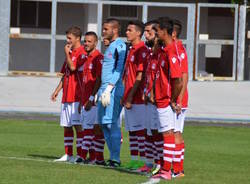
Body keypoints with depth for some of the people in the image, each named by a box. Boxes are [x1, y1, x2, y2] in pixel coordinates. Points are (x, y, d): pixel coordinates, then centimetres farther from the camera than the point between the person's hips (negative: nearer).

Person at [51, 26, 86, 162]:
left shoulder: (82, 53, -9)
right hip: (67, 96, 9)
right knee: (66, 126, 9)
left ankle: (80, 154, -7)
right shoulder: (70, 53, 19)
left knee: (78, 125, -8)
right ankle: (68, 154, 14)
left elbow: (72, 67, -20)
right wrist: (57, 90, 19)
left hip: (77, 96, -9)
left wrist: (67, 54, -8)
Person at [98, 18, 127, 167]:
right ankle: (113, 156, 12)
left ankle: (115, 159, -10)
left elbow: (119, 70, -17)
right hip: (105, 89, 10)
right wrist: (101, 91, 21)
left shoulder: (120, 46, -9)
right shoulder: (110, 46, 21)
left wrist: (108, 89, -22)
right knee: (104, 123, 9)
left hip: (114, 90, -10)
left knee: (112, 123, -11)